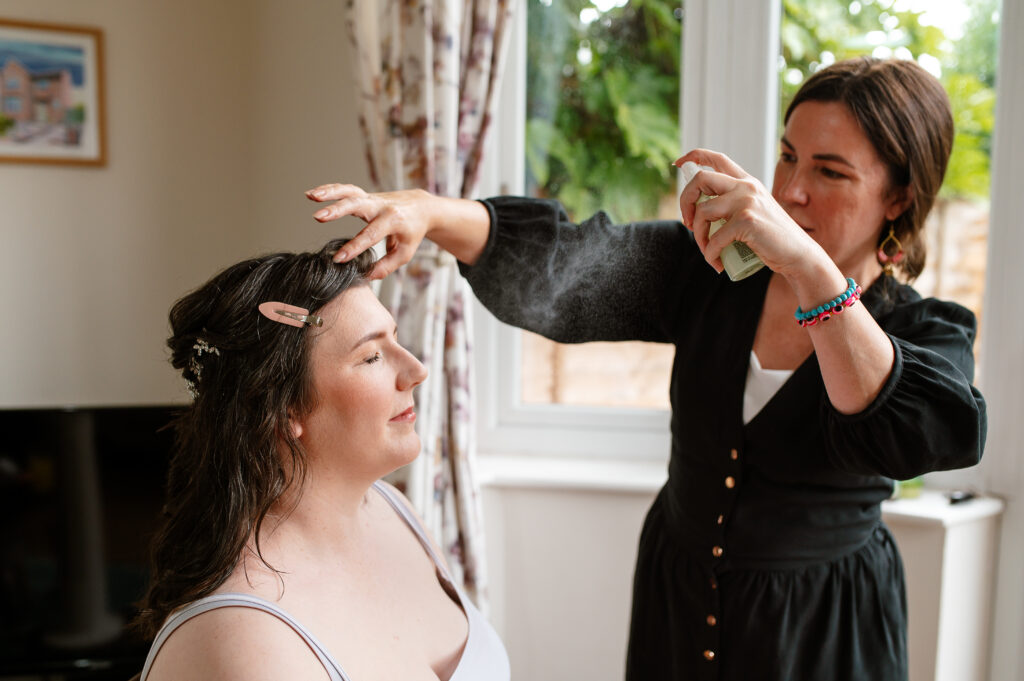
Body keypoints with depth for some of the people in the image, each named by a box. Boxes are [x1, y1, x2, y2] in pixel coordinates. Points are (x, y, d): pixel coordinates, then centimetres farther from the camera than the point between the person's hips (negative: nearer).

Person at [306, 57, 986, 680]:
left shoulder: (928, 331, -13)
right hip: (674, 600, 3)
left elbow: (929, 436, -35)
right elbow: (559, 266, -20)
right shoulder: (713, 270, -7)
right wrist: (426, 212, -38)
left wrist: (808, 266, -44)